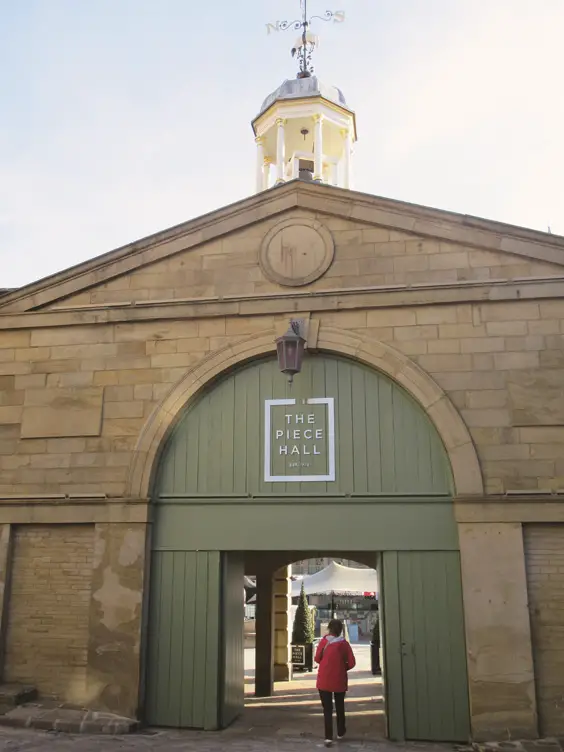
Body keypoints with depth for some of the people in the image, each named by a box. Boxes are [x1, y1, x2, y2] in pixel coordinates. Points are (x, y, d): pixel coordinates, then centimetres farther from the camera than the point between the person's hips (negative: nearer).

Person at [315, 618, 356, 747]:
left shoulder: (324, 642, -8)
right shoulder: (344, 644, -6)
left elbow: (317, 659, -3)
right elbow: (351, 663, -8)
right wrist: (342, 668, 10)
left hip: (324, 680, -1)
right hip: (339, 680, 1)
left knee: (327, 709, 4)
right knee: (340, 707, 21)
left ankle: (328, 737, -5)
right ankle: (340, 732, 34)